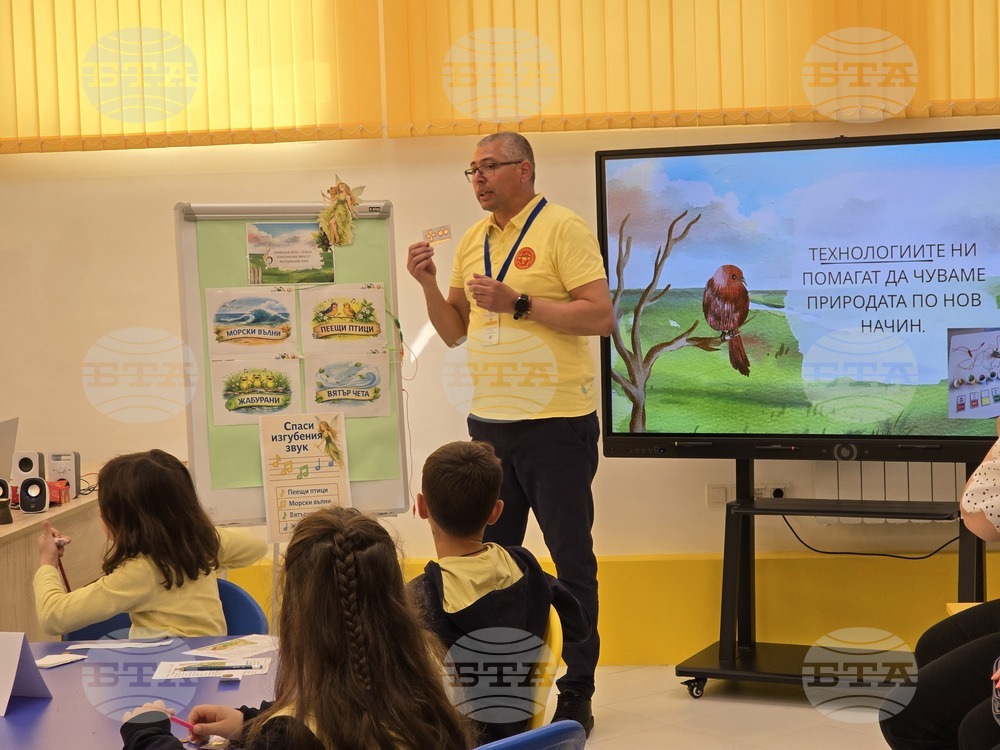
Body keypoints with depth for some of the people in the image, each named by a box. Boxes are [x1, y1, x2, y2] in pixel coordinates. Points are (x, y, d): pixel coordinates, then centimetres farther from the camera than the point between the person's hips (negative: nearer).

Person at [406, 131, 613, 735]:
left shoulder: (563, 228, -8)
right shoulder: (473, 241, 13)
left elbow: (601, 316, -16)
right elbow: (454, 332, 17)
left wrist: (517, 304, -20)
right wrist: (429, 284, 0)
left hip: (557, 424, -7)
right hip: (490, 422, 7)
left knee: (572, 560, 1)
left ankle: (577, 695, 8)